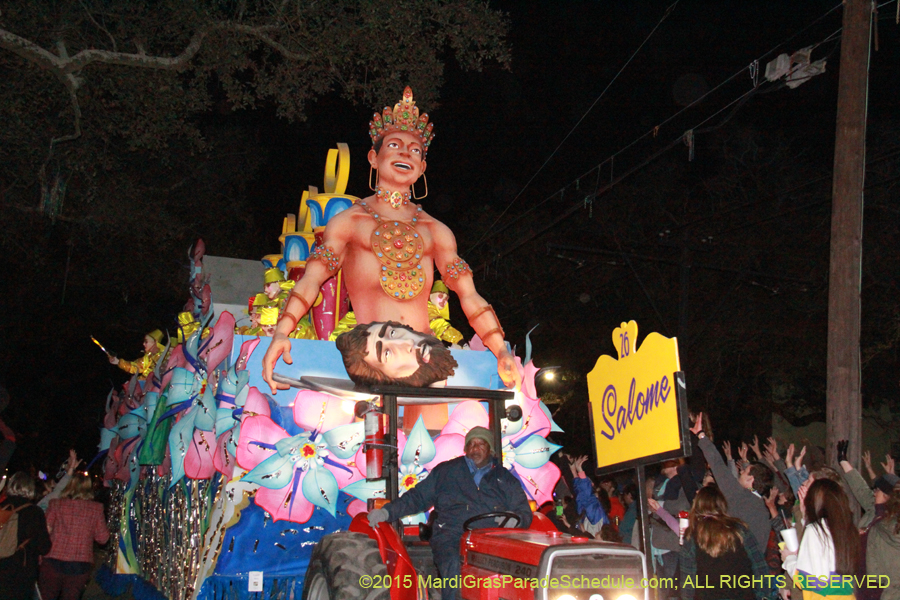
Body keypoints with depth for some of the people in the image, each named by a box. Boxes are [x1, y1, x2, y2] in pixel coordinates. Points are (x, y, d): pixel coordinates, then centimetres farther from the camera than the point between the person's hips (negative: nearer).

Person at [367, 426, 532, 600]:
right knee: (455, 570, -34)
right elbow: (417, 497, 19)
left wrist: (515, 519, -8)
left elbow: (525, 513, 17)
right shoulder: (445, 471, 20)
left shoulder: (506, 479, 21)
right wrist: (387, 512, 5)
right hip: (451, 537, -1)